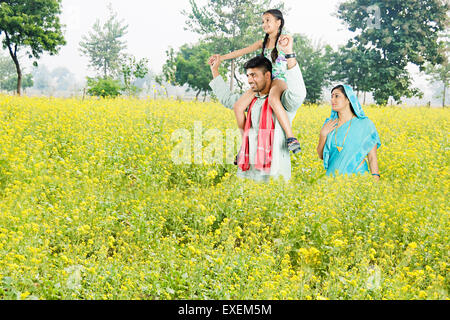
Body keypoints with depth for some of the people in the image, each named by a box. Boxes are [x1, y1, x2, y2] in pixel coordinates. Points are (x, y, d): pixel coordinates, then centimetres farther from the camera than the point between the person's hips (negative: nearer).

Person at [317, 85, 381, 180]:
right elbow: (321, 156, 12)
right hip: (333, 178, 2)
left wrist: (375, 179, -13)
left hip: (357, 175, -2)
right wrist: (323, 134, -1)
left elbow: (372, 158, 0)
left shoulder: (365, 124, 1)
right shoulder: (329, 124, 10)